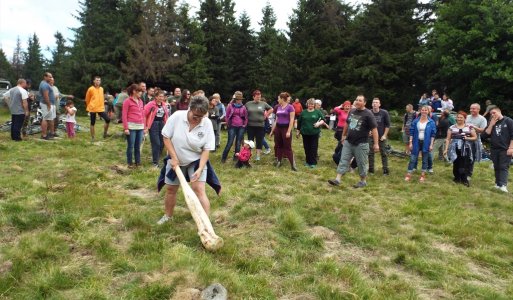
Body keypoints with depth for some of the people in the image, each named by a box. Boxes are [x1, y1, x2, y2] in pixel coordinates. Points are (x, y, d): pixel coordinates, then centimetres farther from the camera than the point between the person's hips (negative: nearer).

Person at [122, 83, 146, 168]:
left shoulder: (141, 101, 14)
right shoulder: (127, 101, -3)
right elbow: (124, 115, -6)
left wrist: (144, 127, 15)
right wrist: (126, 128, -12)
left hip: (140, 127, 5)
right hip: (131, 127, -5)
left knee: (138, 146, 10)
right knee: (131, 146, 2)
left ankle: (138, 162, 19)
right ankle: (130, 163, 13)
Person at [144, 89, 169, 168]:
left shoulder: (164, 105, 6)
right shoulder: (151, 104, -11)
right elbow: (144, 114, -13)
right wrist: (145, 125, -10)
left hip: (162, 124, 6)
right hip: (153, 125, -6)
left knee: (162, 143, 9)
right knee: (156, 144, -7)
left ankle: (155, 158, 29)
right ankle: (155, 162, 3)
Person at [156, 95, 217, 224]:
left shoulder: (207, 124, -19)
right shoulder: (177, 116, -19)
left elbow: (207, 149, -15)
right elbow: (166, 137, -12)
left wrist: (200, 169, -22)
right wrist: (174, 158, -15)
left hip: (197, 161, -1)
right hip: (176, 161, 2)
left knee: (199, 190, -13)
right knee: (171, 189, 14)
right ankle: (168, 216, 37)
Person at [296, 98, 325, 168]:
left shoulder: (317, 112, 1)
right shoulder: (303, 112, 7)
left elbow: (323, 120, 2)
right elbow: (299, 122, 11)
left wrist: (319, 123, -18)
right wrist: (298, 131, 11)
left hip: (314, 133, -2)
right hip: (305, 133, 2)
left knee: (314, 148, -1)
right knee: (306, 148, 8)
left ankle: (313, 163, 8)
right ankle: (308, 161, 21)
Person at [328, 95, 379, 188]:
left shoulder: (368, 114, -13)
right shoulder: (352, 111, 7)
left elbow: (374, 129, -15)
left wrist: (376, 144, -18)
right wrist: (343, 135, 24)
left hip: (361, 144, -6)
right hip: (348, 142, 6)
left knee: (362, 163, 6)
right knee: (343, 161, 2)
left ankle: (363, 181, 22)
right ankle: (337, 179, 3)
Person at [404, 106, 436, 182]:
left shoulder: (431, 122, -2)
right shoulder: (415, 121, 1)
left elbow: (433, 134, -1)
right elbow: (411, 132, 2)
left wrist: (431, 145, -7)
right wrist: (410, 142, -4)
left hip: (426, 143, 0)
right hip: (416, 142, 1)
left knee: (425, 160, 8)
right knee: (412, 159, 0)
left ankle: (423, 175, 19)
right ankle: (408, 175, 6)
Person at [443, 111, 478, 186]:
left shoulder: (469, 127, 5)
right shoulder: (452, 128, 6)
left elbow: (475, 137, 8)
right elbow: (448, 139, 6)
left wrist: (467, 138, -11)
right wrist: (446, 149, 0)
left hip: (465, 150, -1)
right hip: (455, 149, 1)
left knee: (465, 164, -6)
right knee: (456, 164, 7)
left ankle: (465, 179, 4)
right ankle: (457, 178, 22)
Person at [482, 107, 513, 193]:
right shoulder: (491, 123, 12)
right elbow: (486, 135, 2)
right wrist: (491, 124, -7)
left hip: (505, 149, -5)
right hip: (494, 149, 5)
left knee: (504, 167, -10)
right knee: (497, 167, 8)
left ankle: (503, 185, -19)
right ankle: (498, 183, 14)